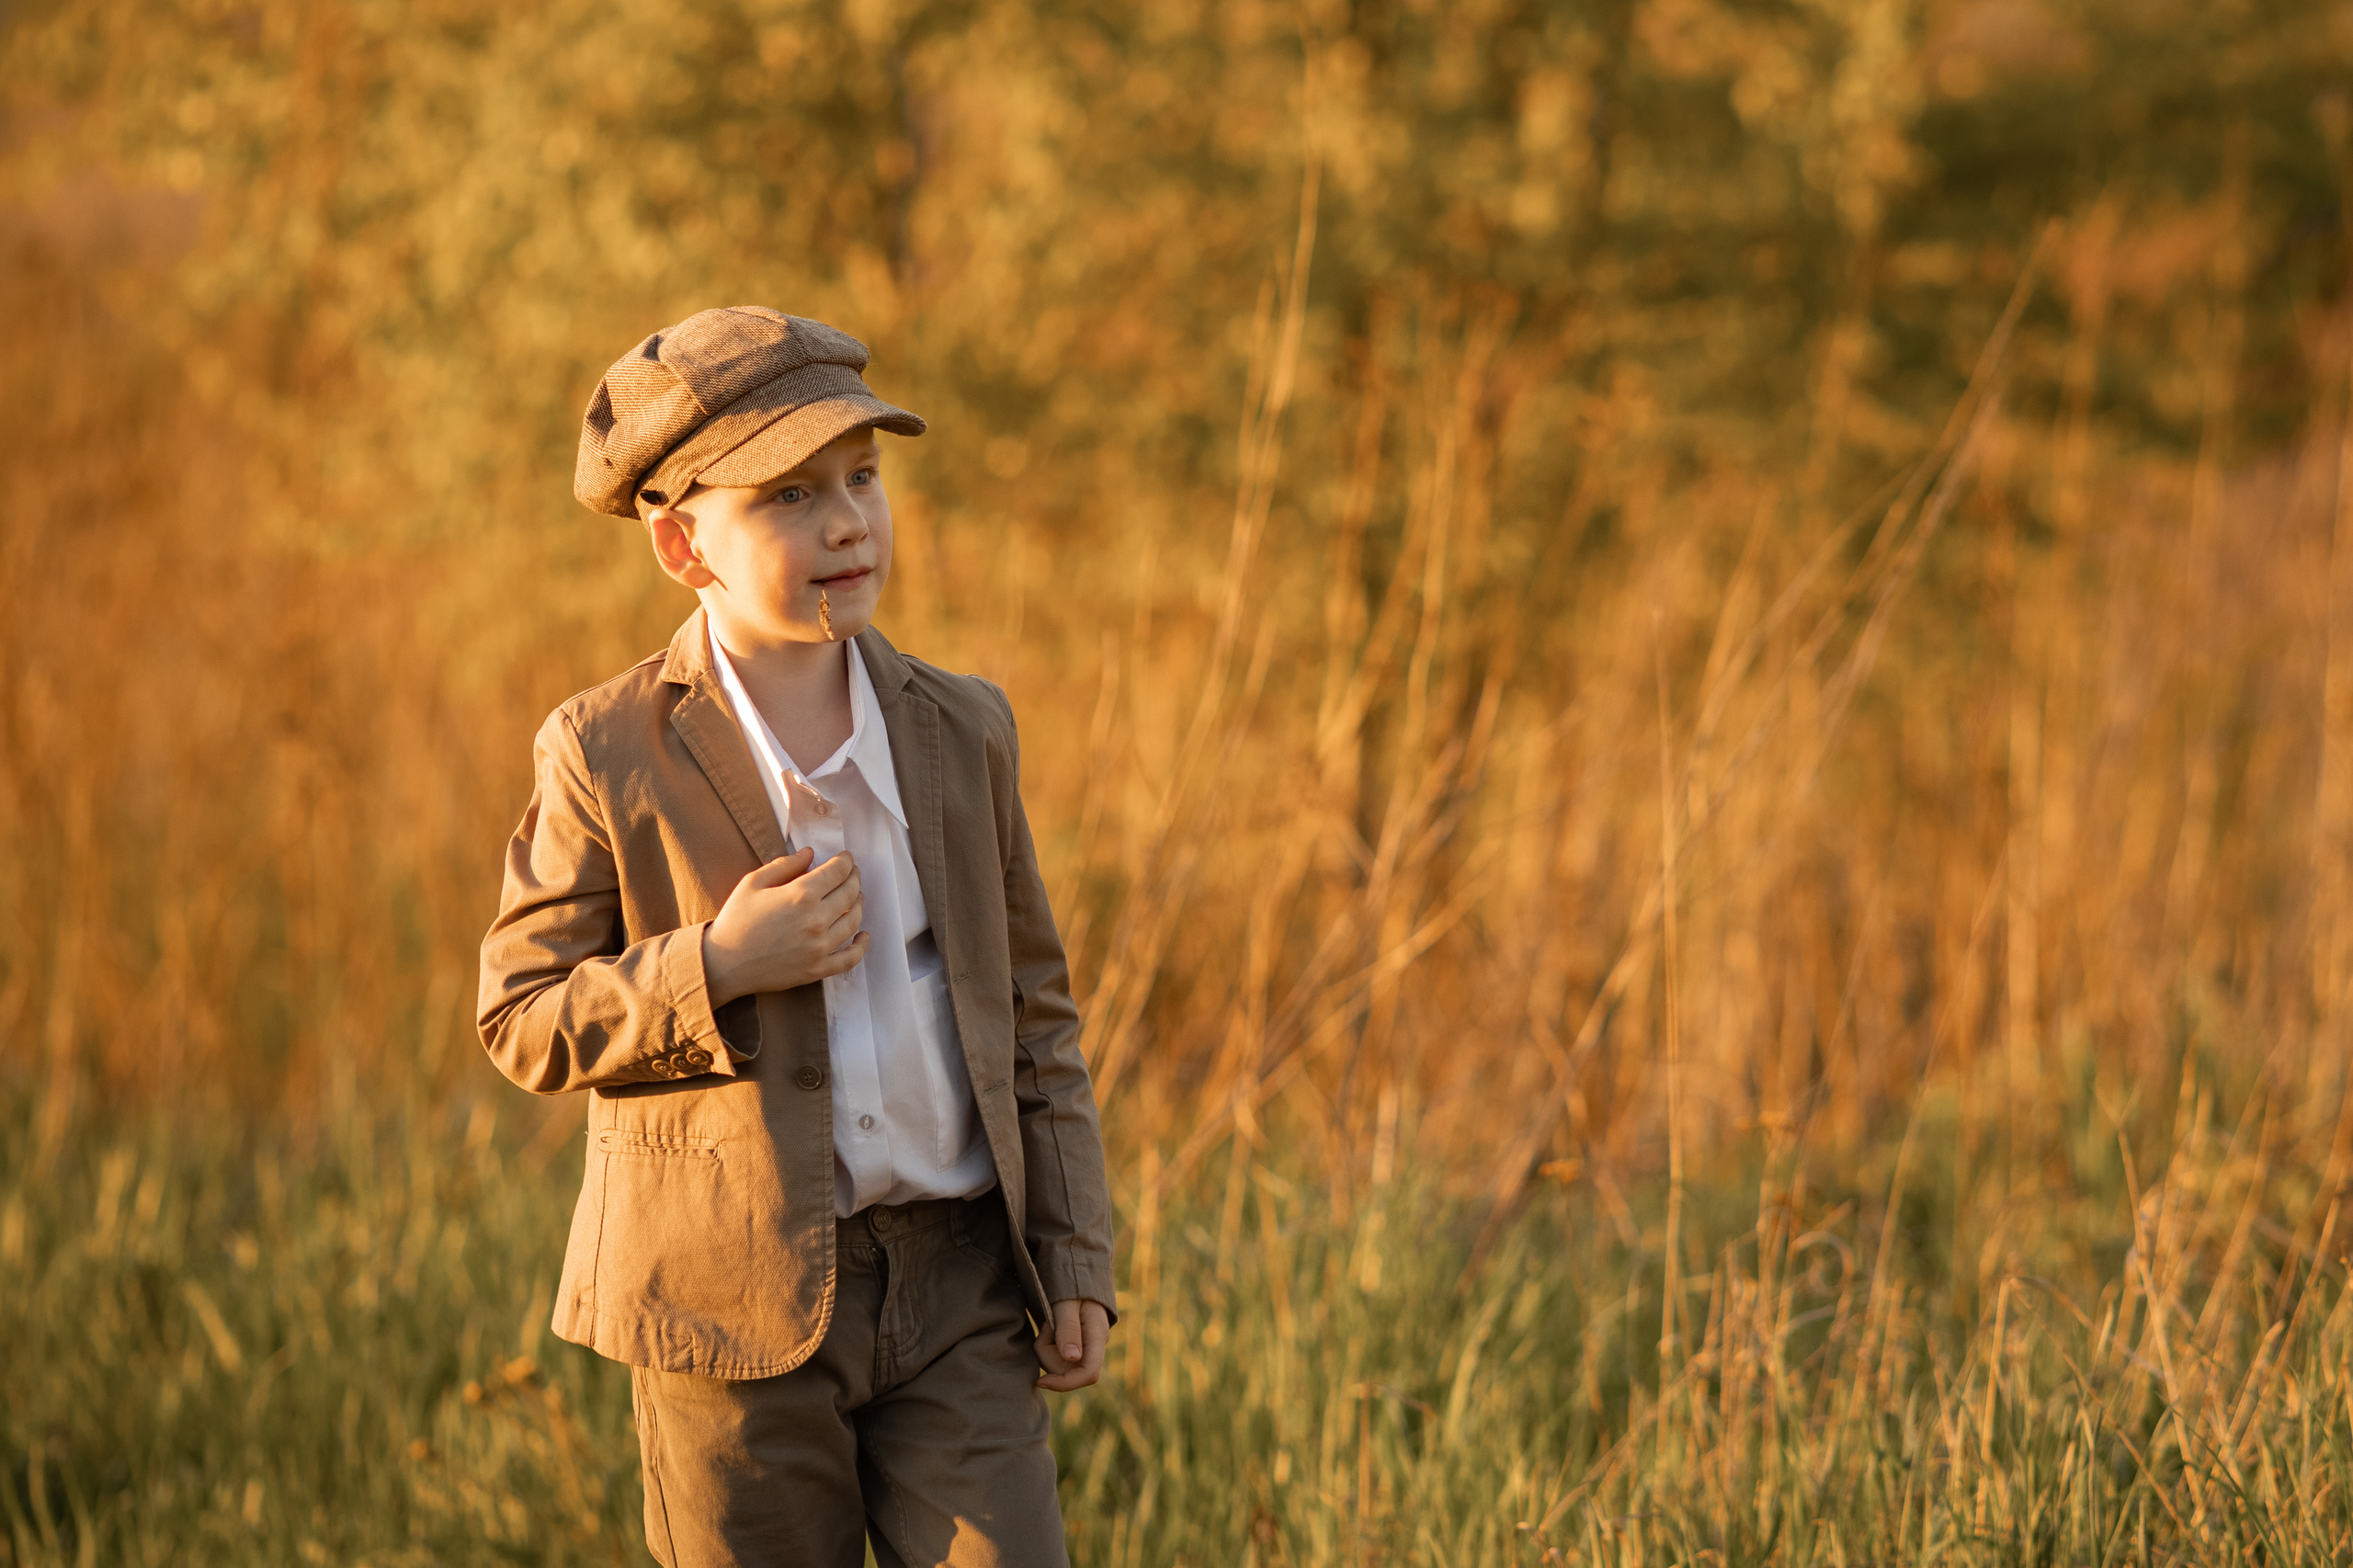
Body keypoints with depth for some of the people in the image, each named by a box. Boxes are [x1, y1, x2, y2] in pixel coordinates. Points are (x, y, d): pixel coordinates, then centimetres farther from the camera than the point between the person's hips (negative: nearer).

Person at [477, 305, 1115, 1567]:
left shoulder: (959, 732, 5)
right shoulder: (607, 759, -6)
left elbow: (1033, 1010, 11)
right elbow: (522, 1019, -5)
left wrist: (1074, 1262, 6)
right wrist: (717, 968, -20)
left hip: (956, 1287, 3)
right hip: (732, 1306, -2)